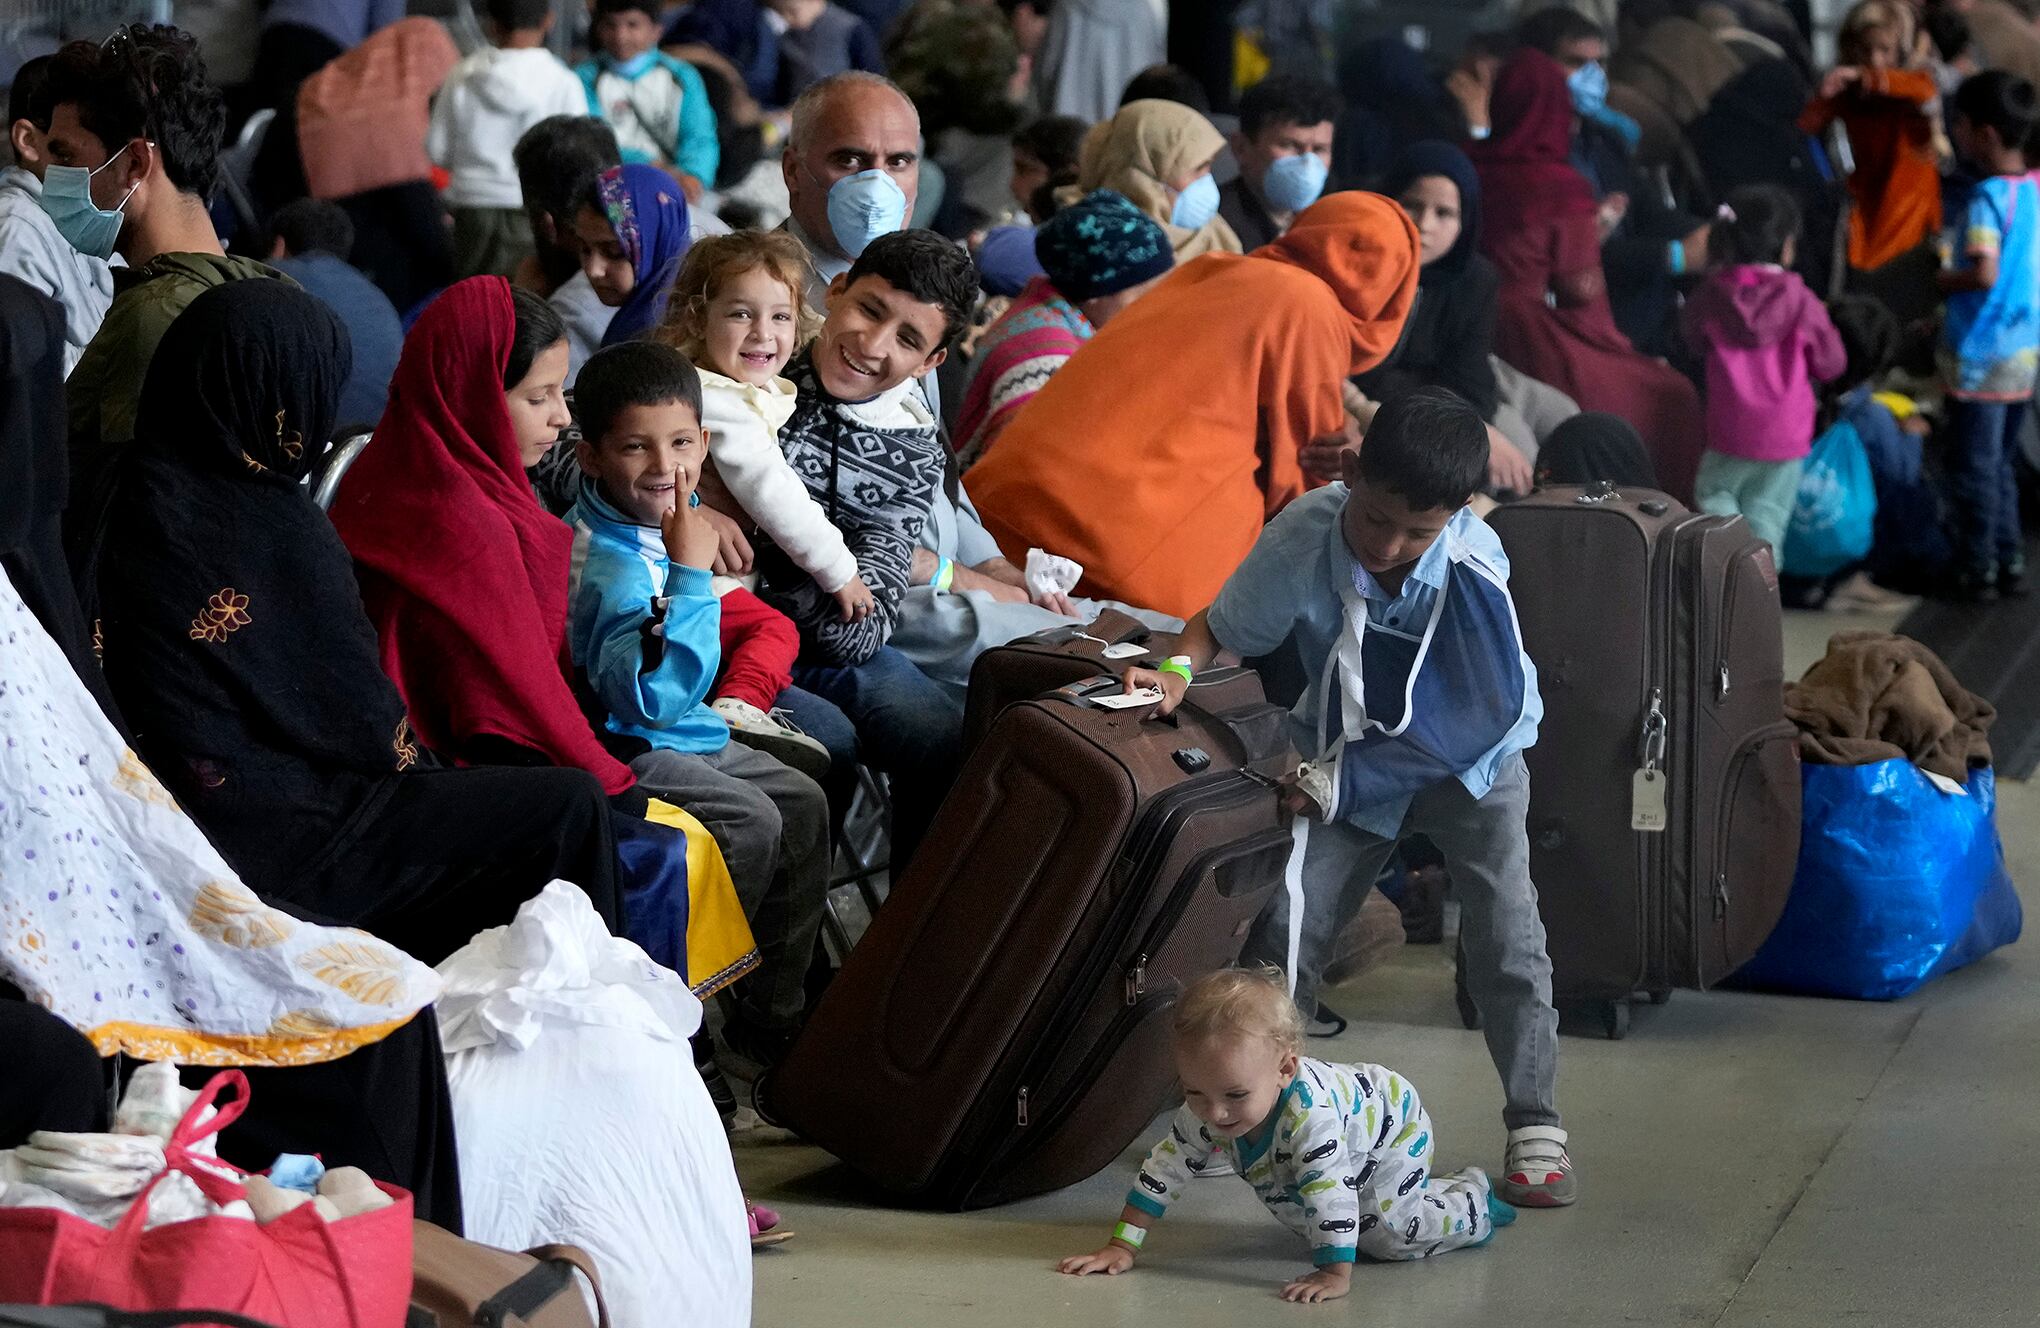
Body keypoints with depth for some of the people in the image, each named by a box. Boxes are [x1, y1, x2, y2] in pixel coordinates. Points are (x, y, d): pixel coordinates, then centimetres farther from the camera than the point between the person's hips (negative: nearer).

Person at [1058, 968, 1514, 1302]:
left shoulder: (1309, 1110, -50)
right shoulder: (1201, 1114, -29)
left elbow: (1331, 1192, -51)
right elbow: (1163, 1170, -20)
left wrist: (1335, 1275, -53)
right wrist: (1121, 1247, -25)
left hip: (1394, 1125, -7)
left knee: (1388, 1235, -19)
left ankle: (1471, 1199, 12)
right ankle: (1429, 1193, 43)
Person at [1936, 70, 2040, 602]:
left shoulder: (1987, 199, -20)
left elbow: (1984, 274, -30)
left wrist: (1941, 282, -12)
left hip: (1980, 355, -7)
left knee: (1975, 468, 5)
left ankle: (1979, 570, 14)